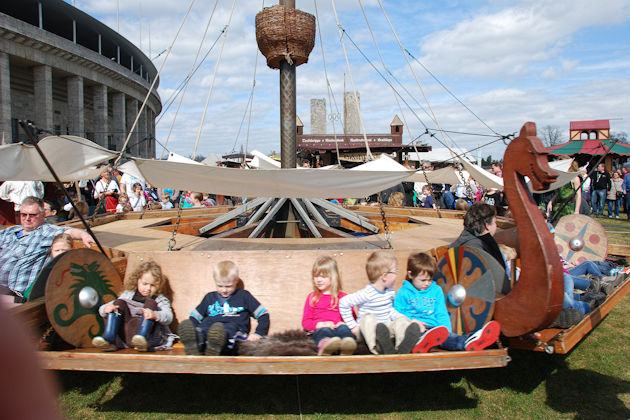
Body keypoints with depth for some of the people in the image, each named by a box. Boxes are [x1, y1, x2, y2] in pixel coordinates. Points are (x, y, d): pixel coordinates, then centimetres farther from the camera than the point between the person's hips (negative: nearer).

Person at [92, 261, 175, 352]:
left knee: (151, 303, -19)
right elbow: (103, 309, 17)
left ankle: (141, 339, -42)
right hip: (124, 335, 3)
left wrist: (155, 315, -29)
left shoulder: (160, 300, 12)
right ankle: (109, 340, -22)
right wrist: (106, 309, -9)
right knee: (119, 302, -4)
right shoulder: (128, 295, 21)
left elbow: (168, 317, -7)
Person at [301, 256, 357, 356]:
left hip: (338, 327, 1)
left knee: (344, 329, -35)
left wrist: (344, 323, -7)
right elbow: (305, 321, 15)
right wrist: (321, 324, -7)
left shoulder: (343, 297, 24)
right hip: (320, 329, -1)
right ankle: (324, 346, -73)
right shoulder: (312, 297, 24)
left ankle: (347, 346, -70)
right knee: (325, 331, -37)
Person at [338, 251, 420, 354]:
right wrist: (353, 326, -13)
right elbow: (344, 302, -16)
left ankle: (402, 349, -47)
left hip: (387, 327, 6)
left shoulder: (390, 291, 7)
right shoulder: (367, 294, -17)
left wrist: (405, 319, 2)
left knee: (401, 320, -17)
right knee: (368, 317, -35)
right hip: (367, 330, -6)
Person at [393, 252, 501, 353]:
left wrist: (445, 330, -2)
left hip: (433, 327, 3)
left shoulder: (436, 290, 20)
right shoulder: (403, 292, 8)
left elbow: (442, 314, 17)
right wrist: (412, 321, -14)